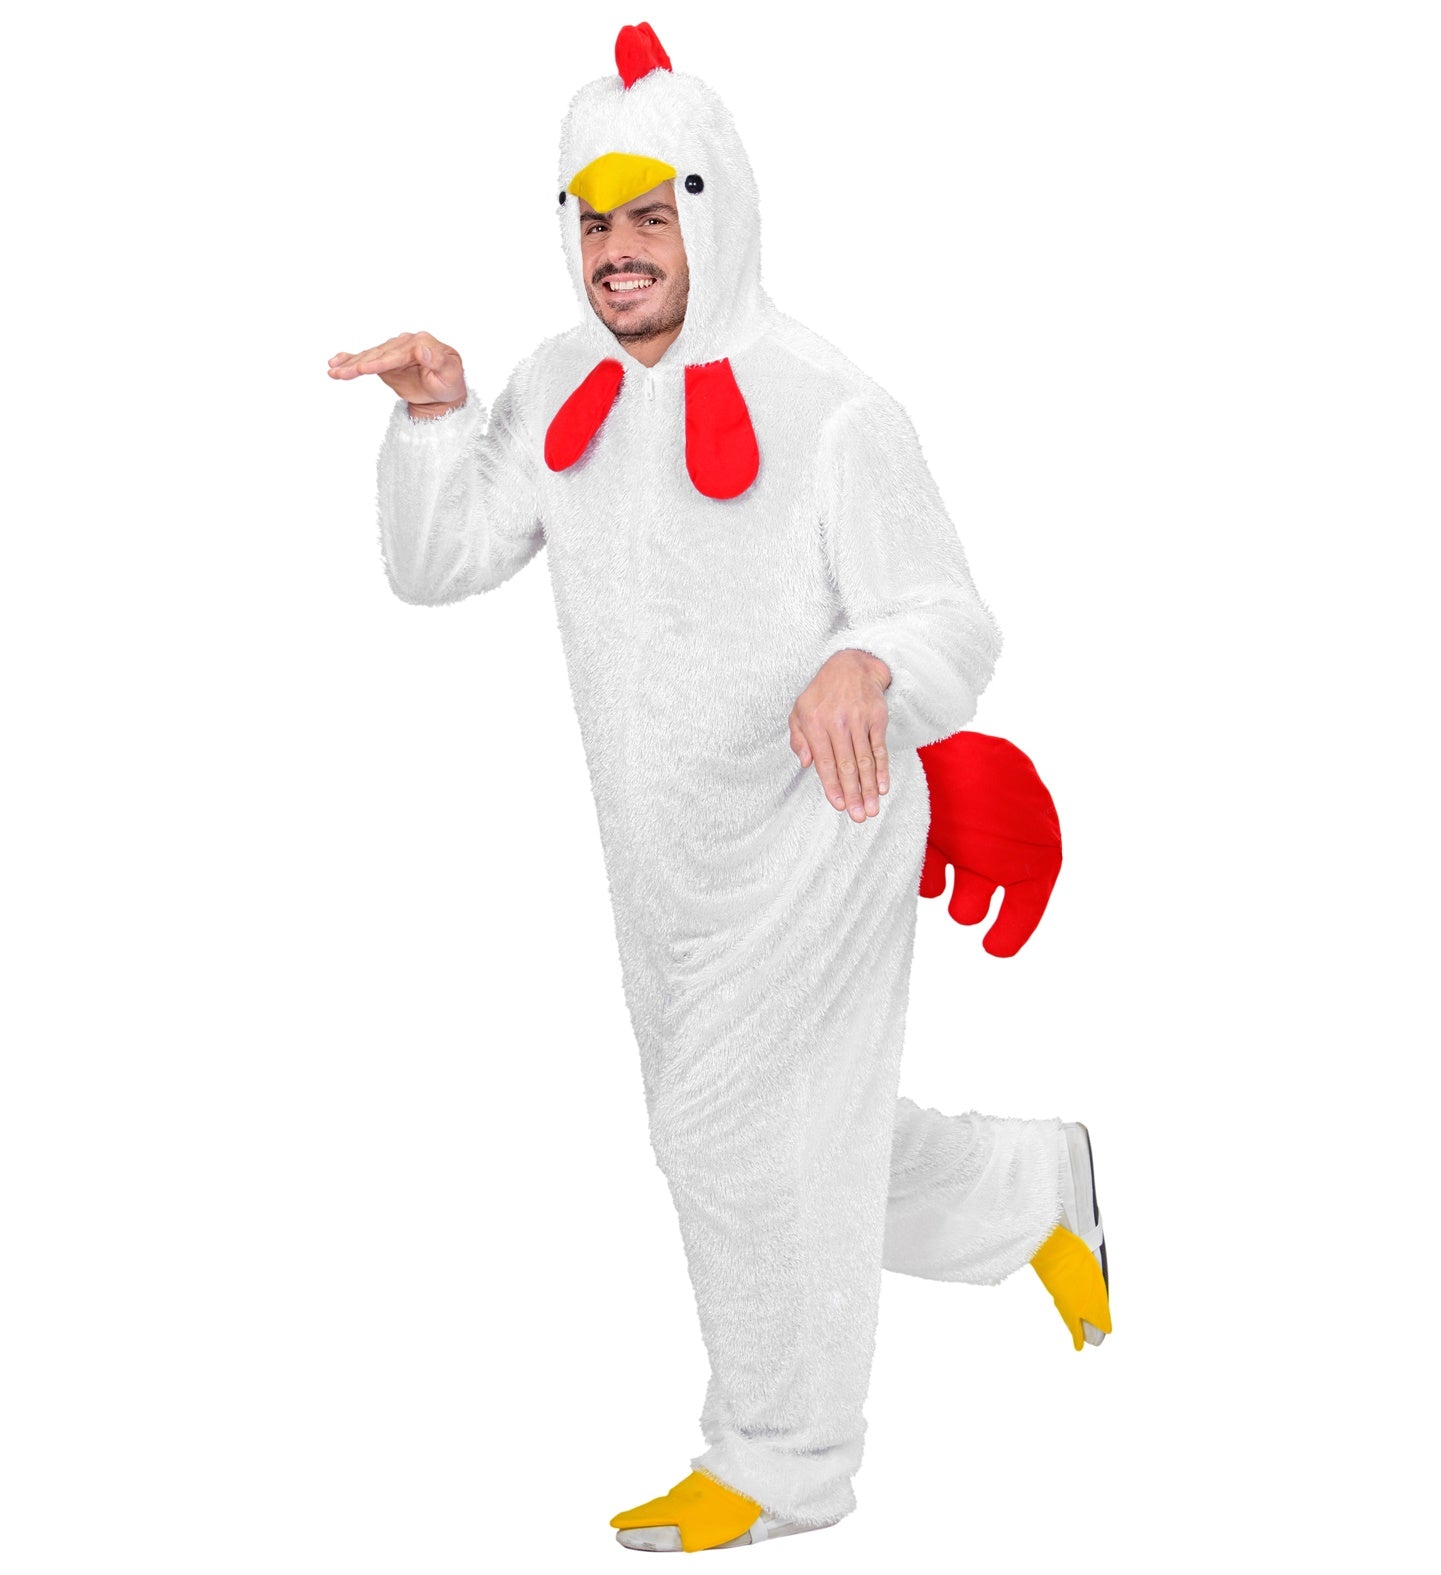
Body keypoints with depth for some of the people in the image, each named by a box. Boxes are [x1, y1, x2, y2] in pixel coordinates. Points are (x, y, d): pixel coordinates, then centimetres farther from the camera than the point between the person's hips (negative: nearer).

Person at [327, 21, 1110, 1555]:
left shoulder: (828, 412, -18)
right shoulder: (563, 388, 2)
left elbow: (953, 631, -18)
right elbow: (435, 563, 4)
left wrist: (865, 666, -42)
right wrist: (433, 412, -14)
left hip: (817, 829, -7)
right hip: (665, 853, 7)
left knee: (740, 1129, 0)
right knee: (794, 1132, 19)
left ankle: (779, 1466, 19)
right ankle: (1032, 1191, 43)